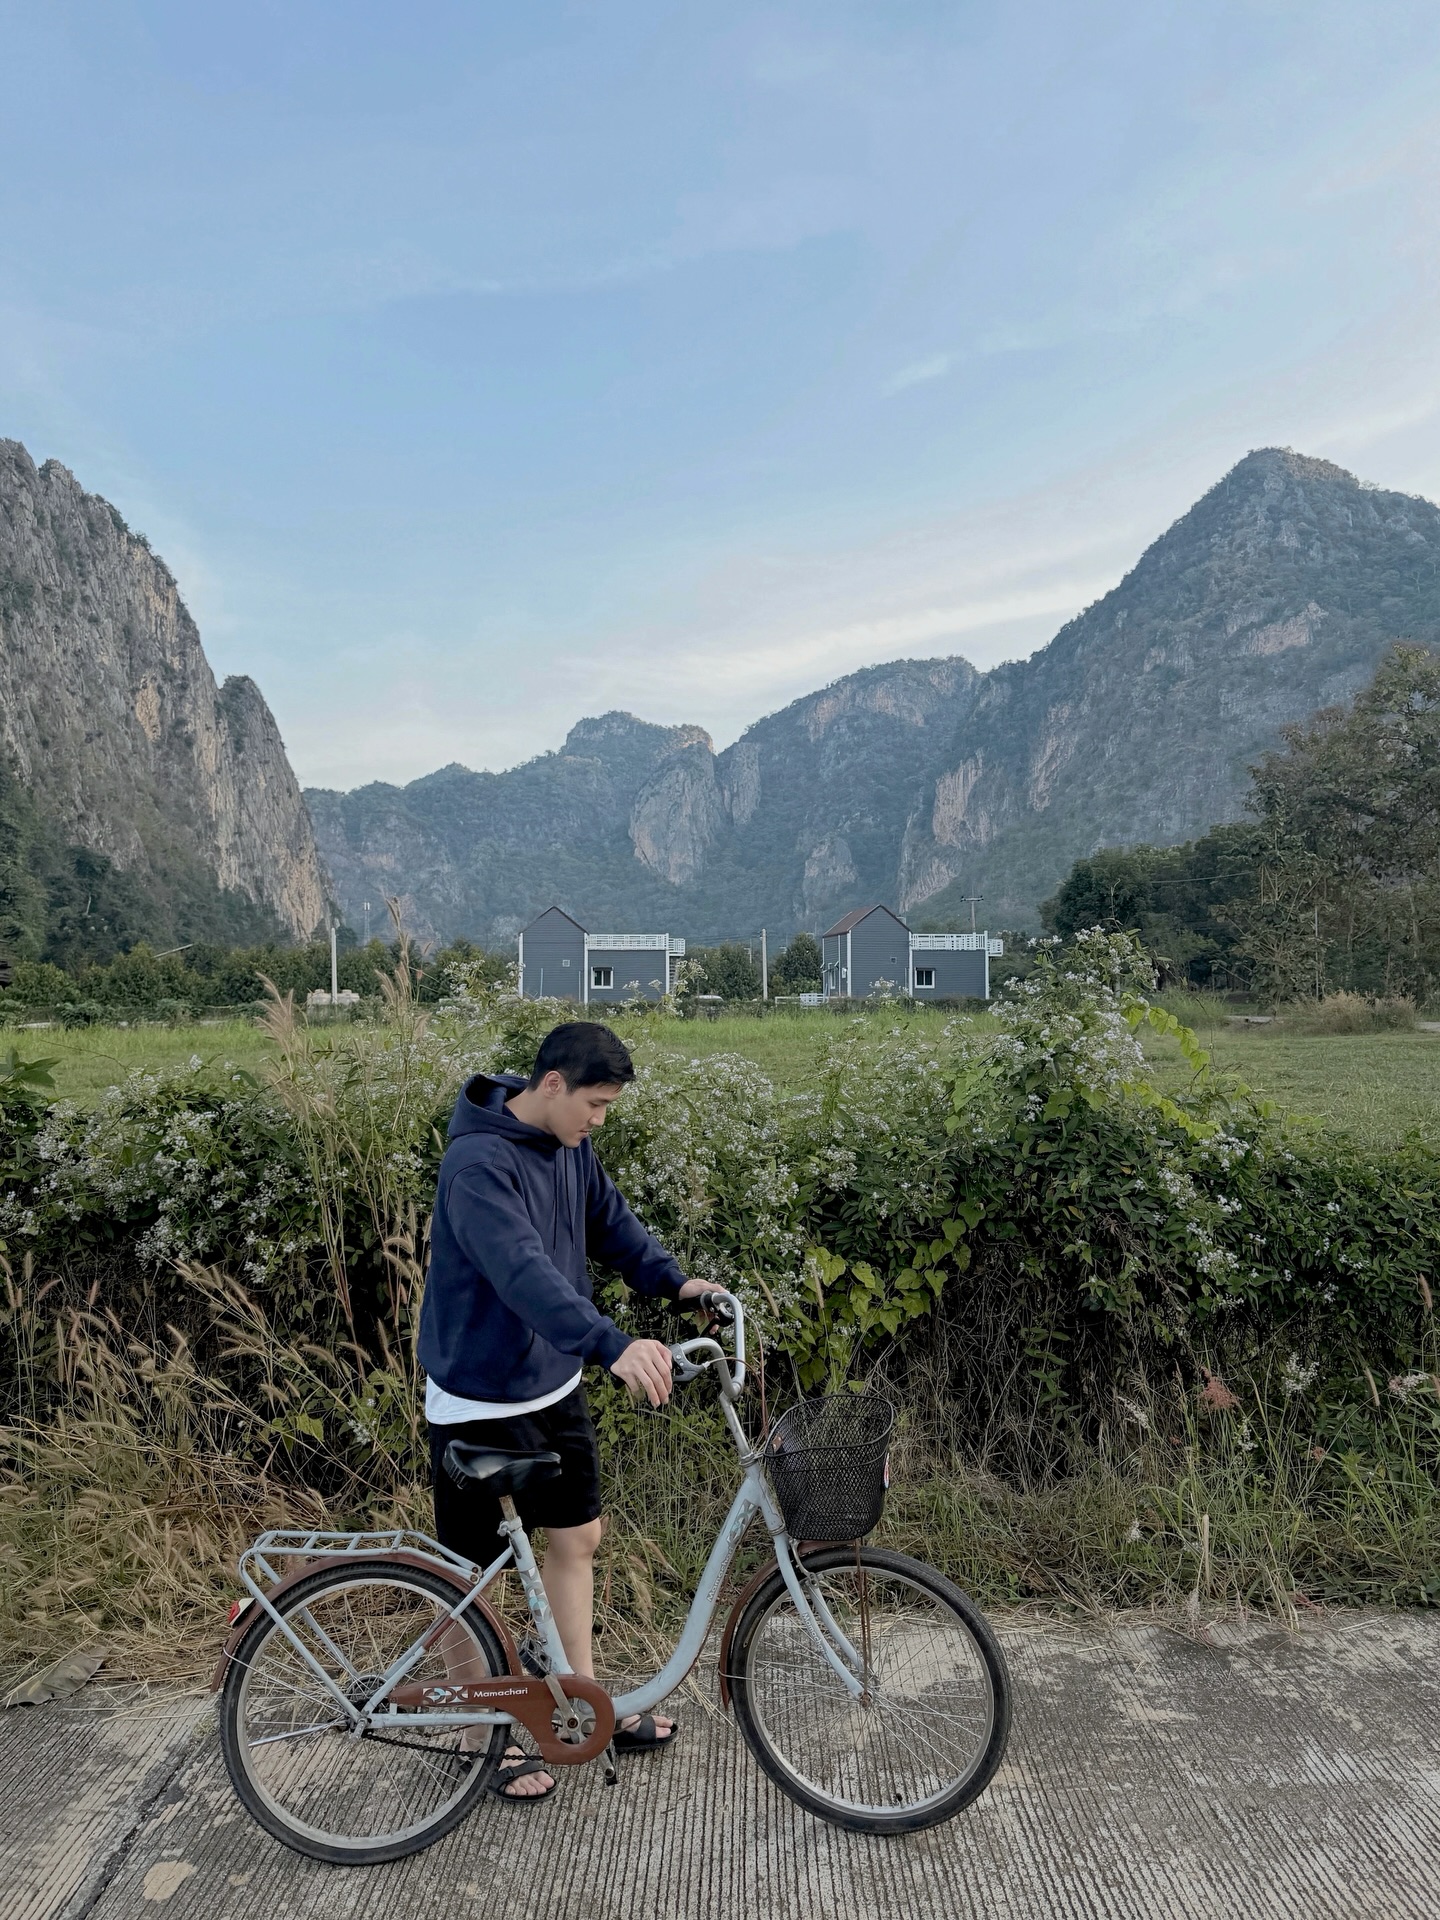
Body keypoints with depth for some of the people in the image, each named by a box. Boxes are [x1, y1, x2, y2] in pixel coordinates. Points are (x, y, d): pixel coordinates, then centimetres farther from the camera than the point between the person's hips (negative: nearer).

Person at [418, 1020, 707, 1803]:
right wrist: (613, 1344, -48)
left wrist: (673, 1279, -6)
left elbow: (610, 1221, 10)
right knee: (472, 1570, 10)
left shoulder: (569, 1147, -1)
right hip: (479, 1400, -8)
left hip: (553, 1387, 8)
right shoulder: (478, 1163, -27)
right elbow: (523, 1274, -39)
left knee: (576, 1538, 17)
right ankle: (481, 1734, 30)